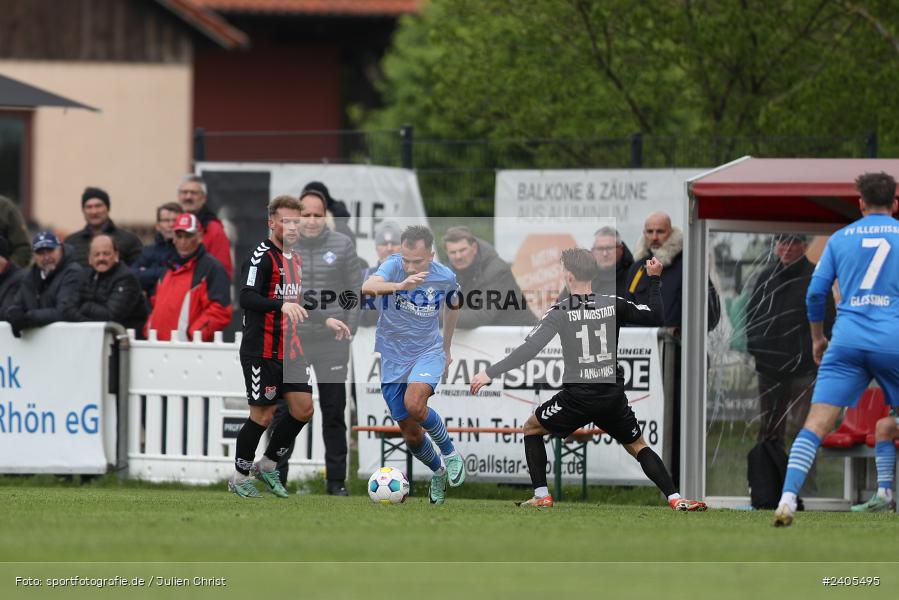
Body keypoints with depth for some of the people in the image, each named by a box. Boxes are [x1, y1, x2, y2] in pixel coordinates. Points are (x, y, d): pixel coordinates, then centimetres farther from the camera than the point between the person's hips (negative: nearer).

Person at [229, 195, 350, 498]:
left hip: (289, 351, 8)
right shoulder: (262, 256, -13)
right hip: (262, 352, -8)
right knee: (263, 415, -4)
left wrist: (326, 320, 22)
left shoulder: (295, 258, 14)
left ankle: (268, 465, 19)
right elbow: (246, 298, -25)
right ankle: (240, 476, 11)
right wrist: (282, 305, -38)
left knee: (303, 408, 3)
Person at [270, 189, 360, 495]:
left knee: (333, 412, 5)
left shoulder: (342, 246, 2)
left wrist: (348, 330, -2)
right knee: (283, 412, 0)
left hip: (331, 344, 0)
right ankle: (276, 478, 5)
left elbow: (355, 291, 6)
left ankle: (336, 480, 11)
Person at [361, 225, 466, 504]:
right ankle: (438, 473, 35)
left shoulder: (445, 277, -11)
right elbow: (368, 287, -40)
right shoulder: (394, 266, -18)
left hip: (428, 351, -1)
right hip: (392, 356, 1)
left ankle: (449, 452, -6)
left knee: (414, 404, -30)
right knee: (411, 433, 6)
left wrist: (447, 347, 23)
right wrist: (400, 285, -59)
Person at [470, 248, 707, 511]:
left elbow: (530, 348, -14)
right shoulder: (614, 304, 0)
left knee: (531, 428, 19)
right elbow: (656, 318, 11)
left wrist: (490, 373, -10)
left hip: (577, 397, -3)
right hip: (613, 397, 3)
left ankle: (541, 496, 11)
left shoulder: (560, 311, -8)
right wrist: (654, 280, 20)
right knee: (637, 446, 18)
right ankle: (675, 499, 2)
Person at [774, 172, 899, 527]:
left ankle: (788, 497, -22)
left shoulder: (840, 238, 13)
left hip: (847, 341, 1)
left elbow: (816, 292, 11)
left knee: (816, 423, -7)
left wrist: (818, 338, 24)